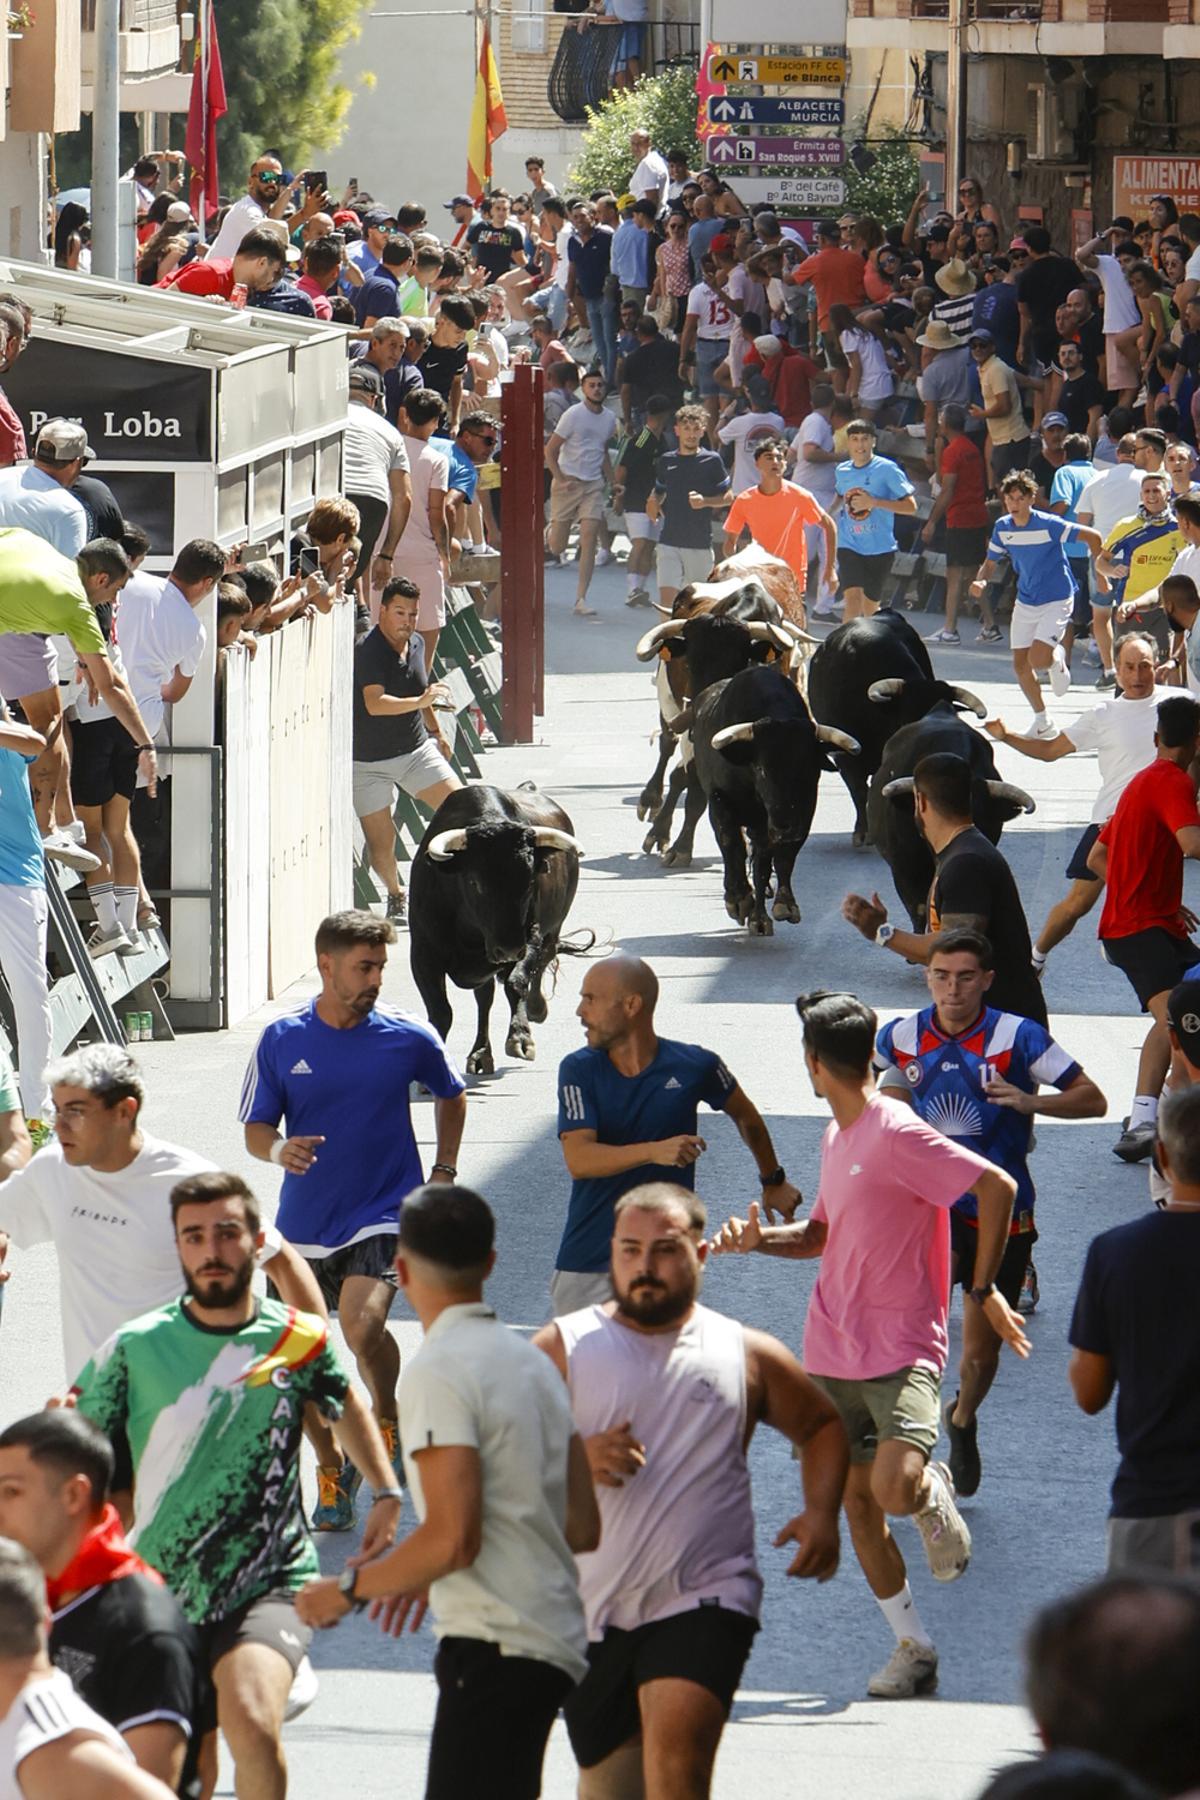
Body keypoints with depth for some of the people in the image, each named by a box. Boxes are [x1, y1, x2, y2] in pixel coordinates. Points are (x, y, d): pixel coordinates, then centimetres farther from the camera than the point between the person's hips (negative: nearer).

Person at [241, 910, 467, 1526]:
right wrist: (279, 1150, -19)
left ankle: (388, 1422, 3)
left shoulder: (409, 1038, -3)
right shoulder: (281, 1041, -3)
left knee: (363, 1325, -26)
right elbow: (255, 1129, 4)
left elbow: (451, 1096, 17)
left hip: (385, 1212, -2)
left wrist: (444, 1173, 10)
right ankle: (331, 1474, 28)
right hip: (305, 1221, 3)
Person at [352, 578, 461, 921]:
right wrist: (419, 701, -45)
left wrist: (436, 731, 29)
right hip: (369, 761, -5)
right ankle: (396, 894, 27)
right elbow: (375, 703, -34)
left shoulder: (415, 643, 4)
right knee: (380, 844, -2)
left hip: (416, 750, 6)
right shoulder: (368, 651, -20)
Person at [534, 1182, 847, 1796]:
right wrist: (575, 1459, -21)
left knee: (677, 1748, -25)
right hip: (591, 1609, 2)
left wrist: (821, 1514, 5)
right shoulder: (563, 1348, 4)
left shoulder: (745, 1355, 7)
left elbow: (821, 1427, 23)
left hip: (704, 1599, -2)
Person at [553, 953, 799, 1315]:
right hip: (586, 1265, 1)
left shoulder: (694, 1066, -4)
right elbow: (578, 1159, -17)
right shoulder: (579, 1070, -3)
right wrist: (654, 1151, -31)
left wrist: (773, 1182, 30)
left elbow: (745, 1116, 17)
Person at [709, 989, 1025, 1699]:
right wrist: (760, 1238, 8)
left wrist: (985, 1290, -17)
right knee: (856, 1501, 5)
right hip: (833, 1354, 8)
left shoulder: (897, 1134, -14)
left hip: (903, 1352, -8)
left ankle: (935, 1493, 11)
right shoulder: (838, 1137, 13)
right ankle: (913, 1649, 16)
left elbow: (997, 1187, -18)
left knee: (896, 1489, -26)